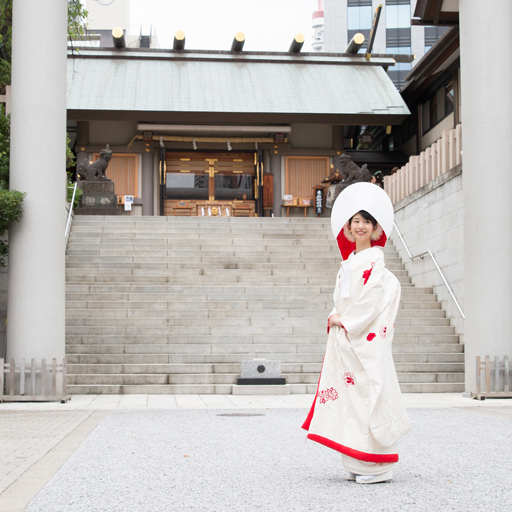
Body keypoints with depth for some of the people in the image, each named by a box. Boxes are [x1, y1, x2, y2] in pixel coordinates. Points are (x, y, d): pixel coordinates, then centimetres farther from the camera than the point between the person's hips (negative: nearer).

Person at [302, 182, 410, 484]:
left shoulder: (375, 262, -7)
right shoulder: (350, 261, 18)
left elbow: (372, 301, -15)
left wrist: (344, 321, -12)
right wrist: (335, 317, 5)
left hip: (367, 339, -8)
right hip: (345, 337, 8)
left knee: (369, 392, -8)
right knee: (351, 394, 8)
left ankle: (380, 466, -3)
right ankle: (360, 463, 15)